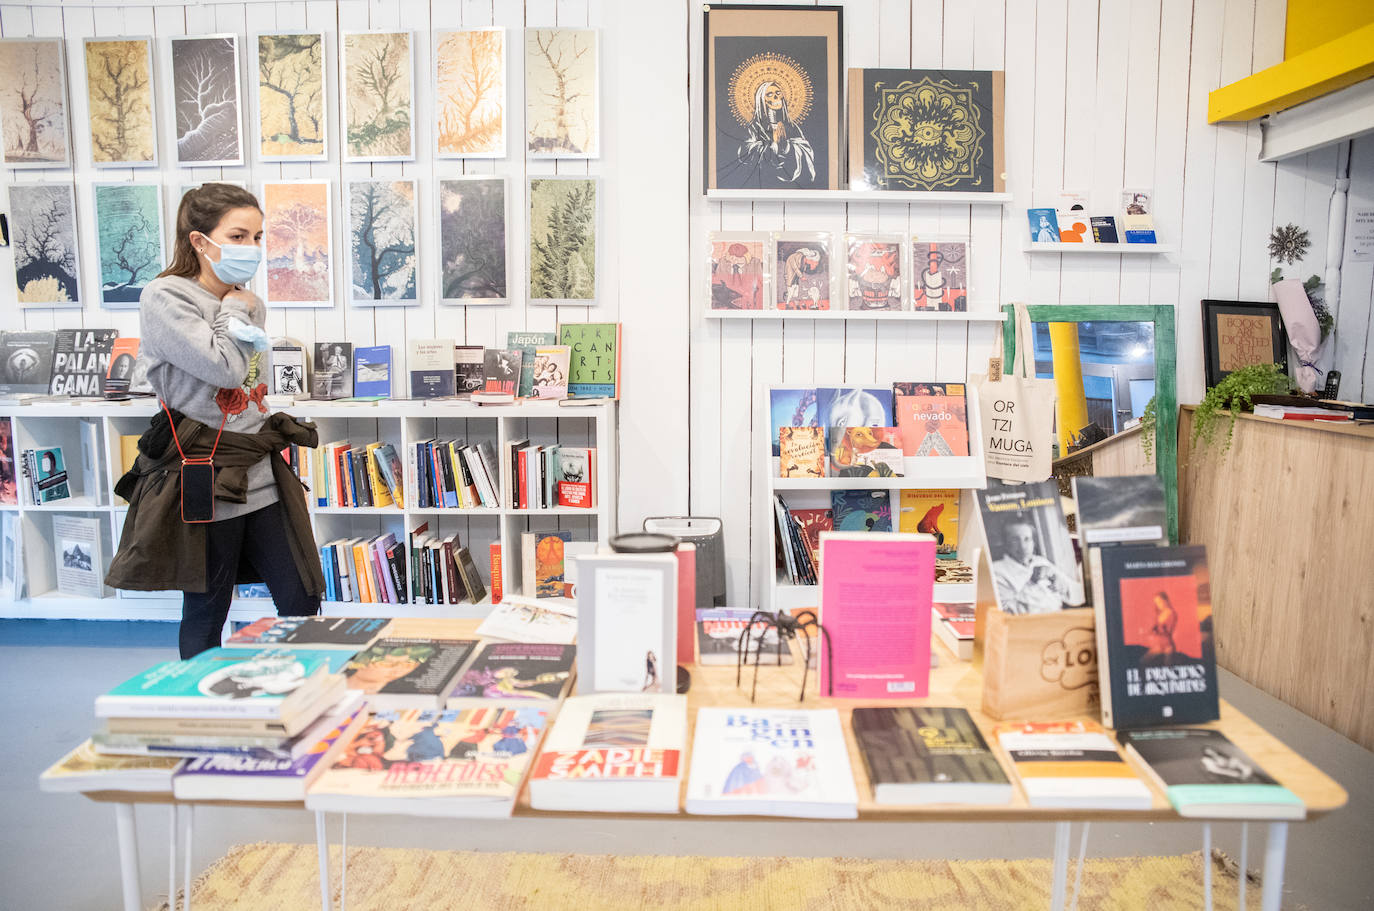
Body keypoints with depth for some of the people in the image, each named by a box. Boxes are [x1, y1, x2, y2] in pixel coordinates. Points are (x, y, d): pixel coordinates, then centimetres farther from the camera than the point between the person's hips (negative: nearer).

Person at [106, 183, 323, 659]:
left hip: (261, 475, 6)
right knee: (205, 617, 8)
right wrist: (233, 310, -5)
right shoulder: (163, 298, -8)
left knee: (302, 605, 6)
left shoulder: (249, 302, 13)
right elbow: (224, 368, -20)